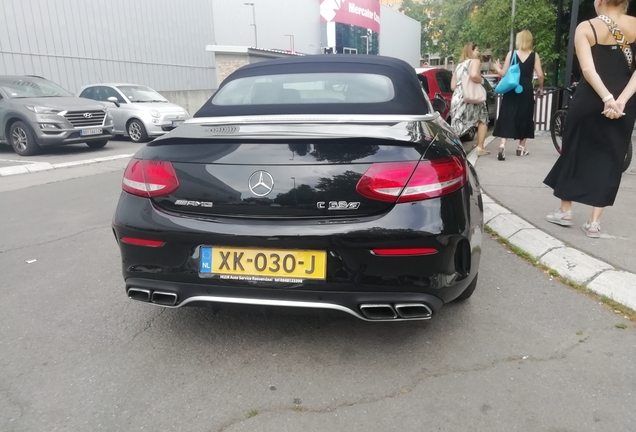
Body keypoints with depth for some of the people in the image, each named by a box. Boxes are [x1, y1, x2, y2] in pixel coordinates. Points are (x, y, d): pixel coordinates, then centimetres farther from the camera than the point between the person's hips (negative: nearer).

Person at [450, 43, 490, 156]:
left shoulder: (459, 65, 23)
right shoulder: (475, 61, 2)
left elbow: (452, 86, 18)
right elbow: (473, 75, -20)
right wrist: (480, 80, -2)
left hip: (457, 98, 6)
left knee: (456, 128, 4)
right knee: (483, 121, 15)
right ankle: (480, 148, 12)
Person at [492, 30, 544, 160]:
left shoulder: (511, 54, 0)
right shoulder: (534, 56, 1)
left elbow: (504, 73, 0)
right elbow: (540, 75, -4)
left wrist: (497, 68, 21)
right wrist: (541, 88, 12)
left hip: (511, 90, 0)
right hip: (526, 91, 0)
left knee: (507, 117, 0)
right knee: (525, 118, 12)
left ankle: (502, 145, -17)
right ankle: (521, 147, 19)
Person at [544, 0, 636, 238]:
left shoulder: (586, 28, -4)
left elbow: (588, 69, -17)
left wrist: (607, 99, -20)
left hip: (589, 101, -2)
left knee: (575, 152, 12)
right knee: (609, 158, 7)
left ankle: (565, 212, 19)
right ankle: (594, 222, 6)